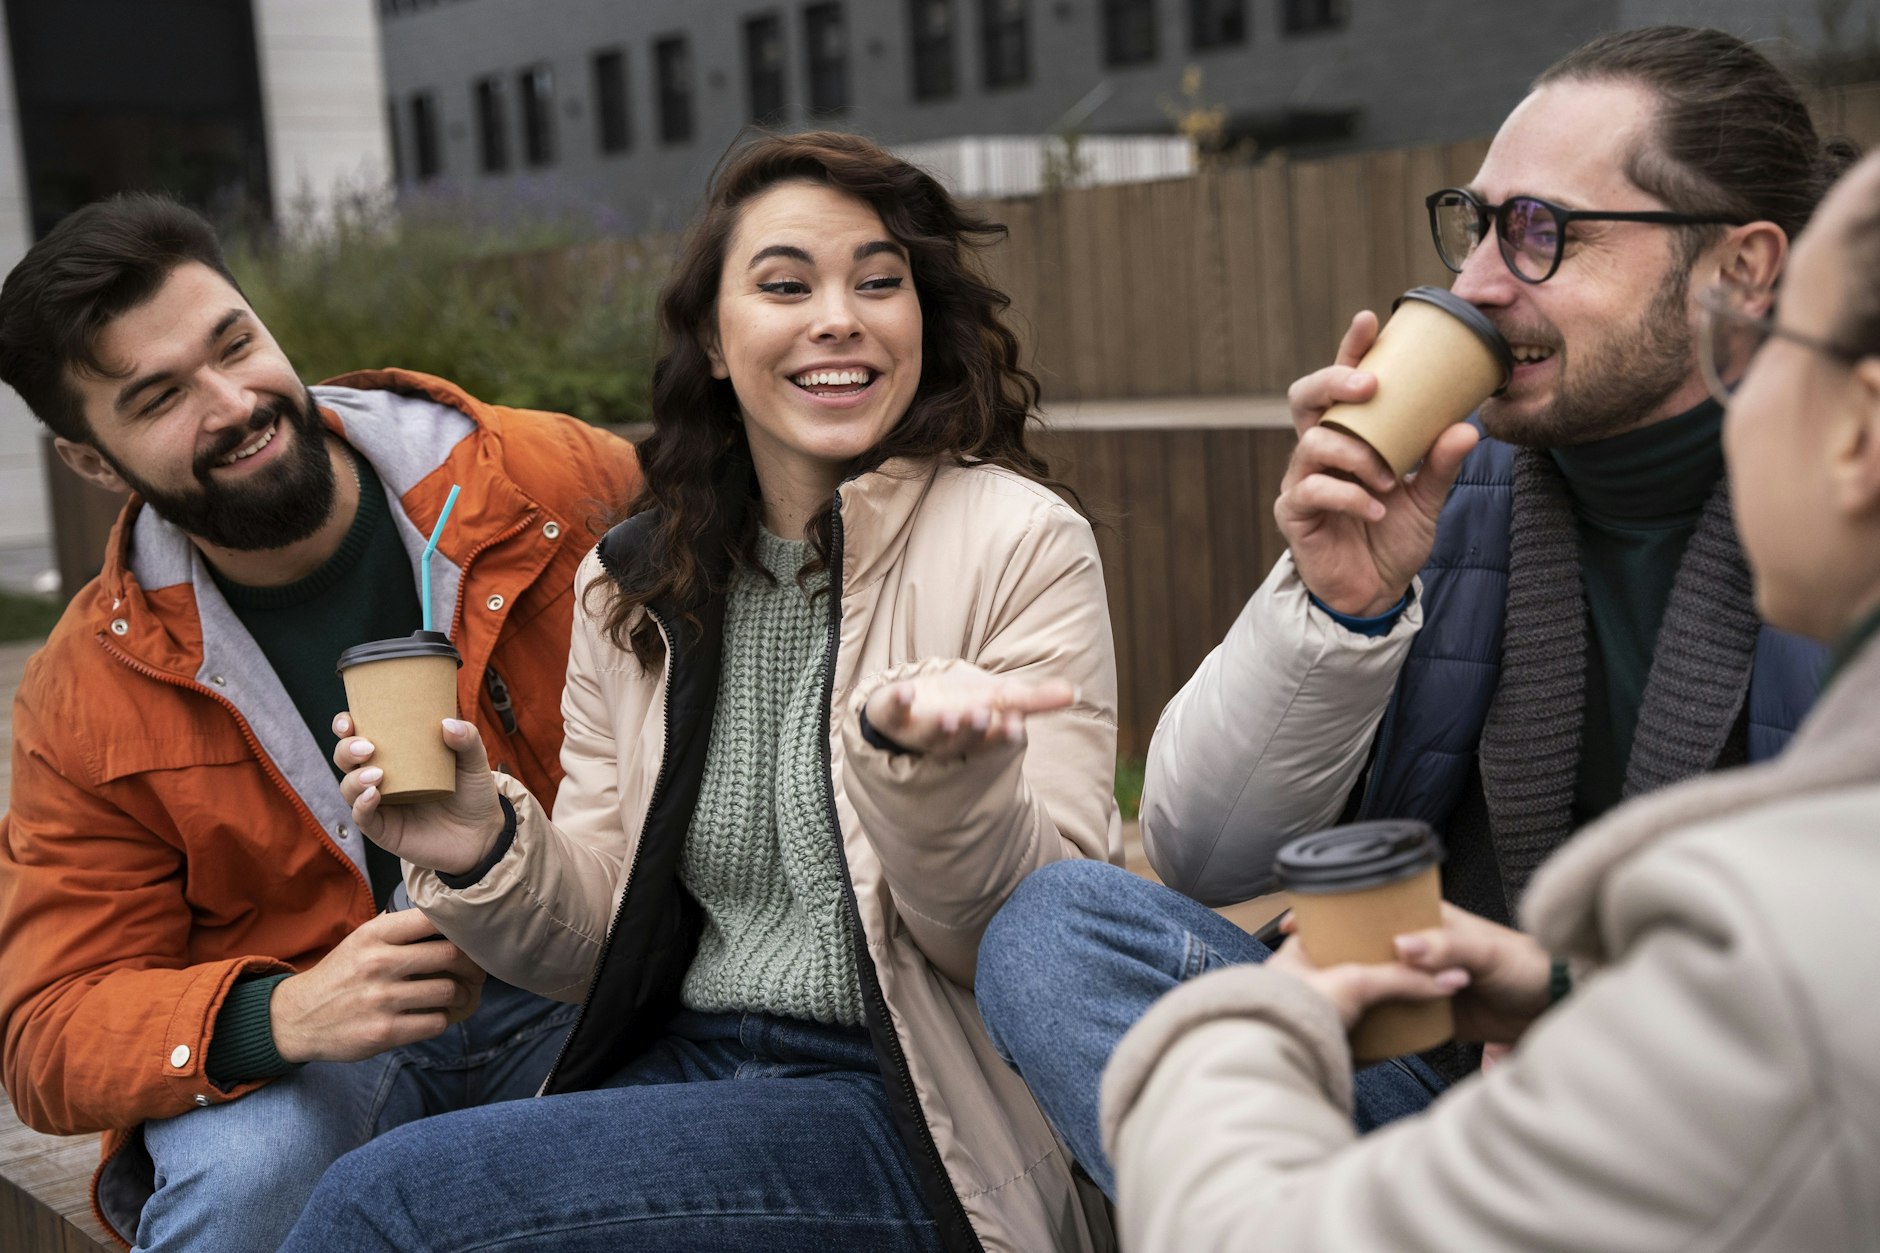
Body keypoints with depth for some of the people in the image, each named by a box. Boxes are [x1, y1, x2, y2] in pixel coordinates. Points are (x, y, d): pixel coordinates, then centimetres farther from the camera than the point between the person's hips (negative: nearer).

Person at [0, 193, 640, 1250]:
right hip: (281, 1060, 0)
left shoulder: (571, 490, -11)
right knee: (246, 1168, -32)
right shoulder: (87, 698, -5)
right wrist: (279, 1019, -26)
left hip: (581, 1002, 1)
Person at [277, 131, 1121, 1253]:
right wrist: (490, 855, -11)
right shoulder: (634, 585, 7)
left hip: (910, 1118, -5)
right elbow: (607, 944, 11)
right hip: (684, 1065, 5)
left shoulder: (1020, 545, -8)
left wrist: (927, 771, -31)